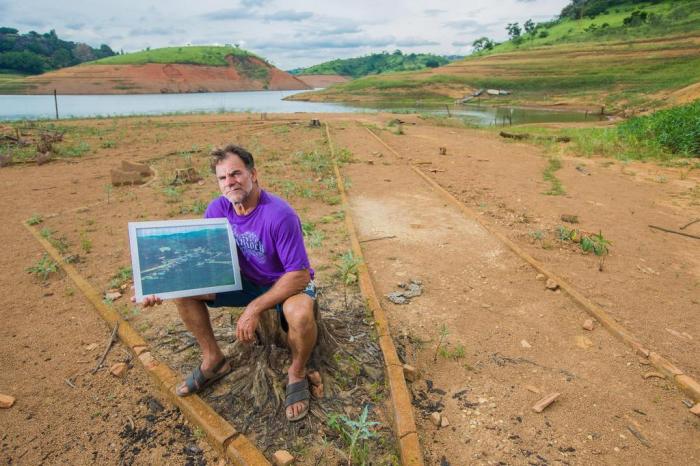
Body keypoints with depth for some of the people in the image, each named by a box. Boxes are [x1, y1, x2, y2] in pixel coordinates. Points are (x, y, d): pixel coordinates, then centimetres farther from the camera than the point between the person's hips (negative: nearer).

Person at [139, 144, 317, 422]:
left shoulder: (280, 215, -28)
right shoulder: (218, 209, -9)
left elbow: (300, 275, -29)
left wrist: (254, 309, -32)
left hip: (288, 284, -5)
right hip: (246, 281, 6)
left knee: (300, 314, -40)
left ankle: (297, 373, -5)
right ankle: (214, 360, 9)